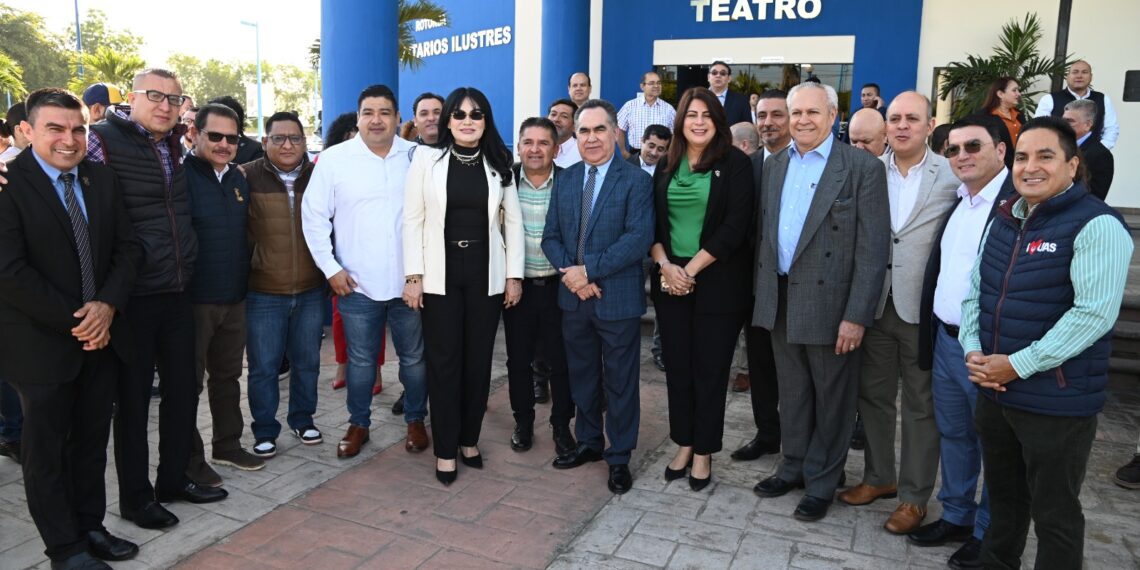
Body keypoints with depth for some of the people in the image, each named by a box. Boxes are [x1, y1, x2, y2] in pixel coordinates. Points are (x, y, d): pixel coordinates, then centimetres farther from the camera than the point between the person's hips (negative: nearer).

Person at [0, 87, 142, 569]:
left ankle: (91, 526, 29)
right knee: (47, 449, 9)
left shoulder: (102, 179, 5)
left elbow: (127, 247, 5)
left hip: (101, 335, 5)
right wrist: (73, 321, -15)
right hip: (42, 344, -5)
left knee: (92, 441, 14)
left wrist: (107, 305, -11)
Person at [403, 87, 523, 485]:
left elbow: (513, 222, 6)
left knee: (478, 359, 9)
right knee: (443, 361, 3)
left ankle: (469, 438, 25)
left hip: (485, 274, 2)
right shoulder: (427, 159, -1)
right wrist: (413, 275, -8)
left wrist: (514, 275, 1)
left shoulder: (498, 164, 5)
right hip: (440, 274, -2)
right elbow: (413, 219, -3)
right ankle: (445, 449, 16)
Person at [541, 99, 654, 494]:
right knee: (582, 376, 18)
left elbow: (639, 238, -18)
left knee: (620, 382, 8)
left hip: (618, 299, -5)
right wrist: (569, 272, -12)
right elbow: (551, 236, 6)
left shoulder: (636, 180, -8)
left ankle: (619, 457, 23)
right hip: (573, 298, 5)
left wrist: (588, 270, -20)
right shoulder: (564, 180, 9)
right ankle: (588, 442, 36)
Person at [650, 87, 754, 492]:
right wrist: (666, 265, -9)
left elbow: (735, 227, -11)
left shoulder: (735, 163, -4)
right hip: (670, 281, 4)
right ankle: (683, 445, 24)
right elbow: (652, 222, 7)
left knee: (710, 369, 5)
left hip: (717, 282, -4)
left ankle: (703, 453, 19)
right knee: (678, 366, 9)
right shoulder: (667, 167, 9)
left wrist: (691, 269, -14)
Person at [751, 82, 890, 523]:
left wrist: (857, 316, -16)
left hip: (829, 303, -5)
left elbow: (873, 249, -13)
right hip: (781, 302, 5)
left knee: (830, 399, 10)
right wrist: (763, 294, 9)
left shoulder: (863, 168, -10)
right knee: (791, 392, 18)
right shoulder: (775, 166, 9)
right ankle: (794, 466, 36)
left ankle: (822, 482, 26)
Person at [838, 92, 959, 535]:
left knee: (921, 405, 9)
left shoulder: (954, 176, -6)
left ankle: (915, 495, 24)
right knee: (873, 395, 15)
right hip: (876, 303, 4)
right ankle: (879, 476, 34)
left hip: (924, 308, -3)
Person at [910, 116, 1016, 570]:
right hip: (945, 341, 8)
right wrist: (930, 336, 13)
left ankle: (989, 532, 25)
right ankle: (956, 515, 35)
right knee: (952, 435, 19)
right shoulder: (957, 202, 13)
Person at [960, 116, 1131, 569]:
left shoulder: (1096, 225, -13)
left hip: (1057, 402, -7)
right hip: (994, 391, 7)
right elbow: (975, 291, 13)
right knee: (1003, 498, 22)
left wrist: (1018, 364, -20)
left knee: (1054, 514, 9)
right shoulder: (1005, 220, 10)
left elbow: (1095, 312, -22)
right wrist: (973, 350, -3)